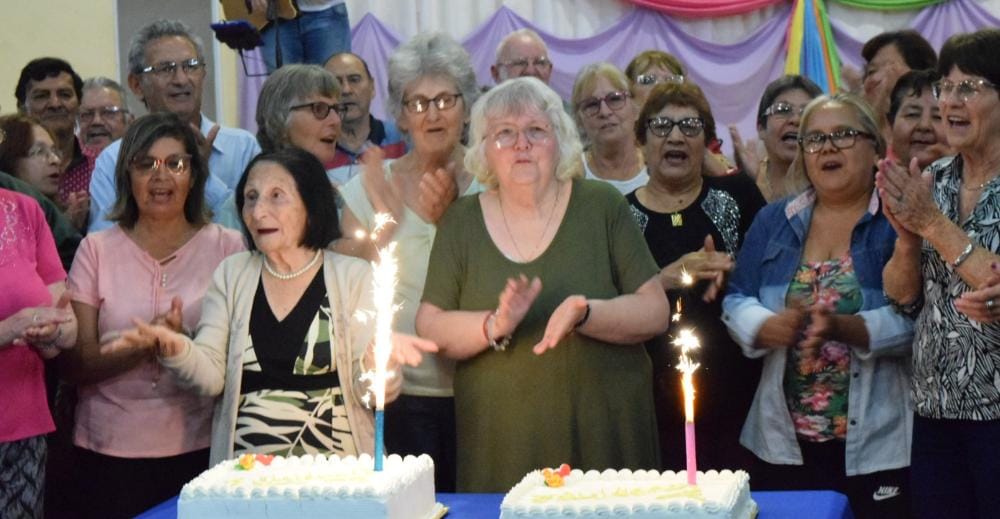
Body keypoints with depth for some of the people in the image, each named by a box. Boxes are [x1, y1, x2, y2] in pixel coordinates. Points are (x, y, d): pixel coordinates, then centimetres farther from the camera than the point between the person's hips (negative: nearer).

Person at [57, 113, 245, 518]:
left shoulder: (227, 248, 4)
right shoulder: (97, 249, 4)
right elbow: (73, 364, -2)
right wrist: (142, 344, -18)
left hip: (199, 450, 0)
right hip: (109, 451, 0)